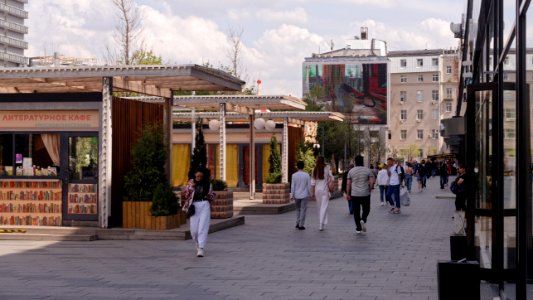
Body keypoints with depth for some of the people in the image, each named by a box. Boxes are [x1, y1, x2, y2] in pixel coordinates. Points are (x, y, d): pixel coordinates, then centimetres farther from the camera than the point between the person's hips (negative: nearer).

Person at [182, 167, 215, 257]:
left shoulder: (208, 184, 8)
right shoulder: (191, 182, 7)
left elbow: (212, 196, 16)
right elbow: (185, 195, 3)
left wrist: (209, 195, -6)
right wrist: (191, 187, -11)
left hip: (205, 206, -1)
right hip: (194, 206, 1)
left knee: (203, 228, -10)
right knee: (194, 229, 0)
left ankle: (201, 249, -11)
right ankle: (197, 245, 25)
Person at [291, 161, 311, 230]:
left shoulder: (294, 175, -5)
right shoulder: (307, 175, -6)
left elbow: (292, 186, -4)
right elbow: (309, 186, -3)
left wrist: (292, 195, 4)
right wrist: (309, 194, 10)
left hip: (296, 195, 2)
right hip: (304, 195, -2)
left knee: (298, 209, 18)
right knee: (303, 210, 4)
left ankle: (297, 224, 16)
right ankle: (301, 225, 3)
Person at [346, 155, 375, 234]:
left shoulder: (351, 171, 2)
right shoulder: (368, 170, -2)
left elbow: (348, 184, 1)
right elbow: (371, 182, -8)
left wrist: (348, 194, 8)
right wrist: (369, 190, 7)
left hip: (354, 195, 1)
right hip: (365, 194, -1)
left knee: (356, 211, 7)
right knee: (366, 209, 14)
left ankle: (358, 229, 7)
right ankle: (363, 220, -14)